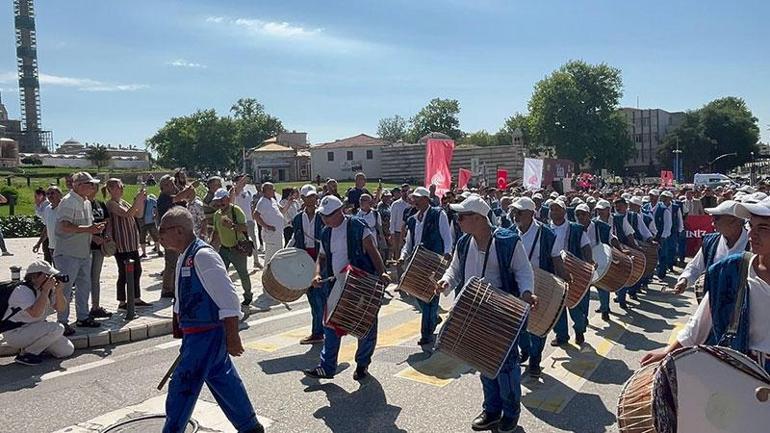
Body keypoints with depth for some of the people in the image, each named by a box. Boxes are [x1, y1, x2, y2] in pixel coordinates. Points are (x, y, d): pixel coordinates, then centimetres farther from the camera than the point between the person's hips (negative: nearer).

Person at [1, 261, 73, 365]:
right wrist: (45, 291, -31)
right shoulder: (23, 290, -22)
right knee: (57, 328, -28)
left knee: (67, 350, -1)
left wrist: (58, 291, -15)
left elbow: (60, 308, 2)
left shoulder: (49, 289, 1)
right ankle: (25, 354, -12)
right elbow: (35, 313, -36)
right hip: (15, 333, -8)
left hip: (35, 329, 8)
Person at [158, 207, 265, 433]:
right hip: (195, 334, 10)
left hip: (207, 335, -10)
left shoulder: (203, 255, -20)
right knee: (223, 382, 19)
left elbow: (228, 299, -23)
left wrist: (232, 338, -22)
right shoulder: (185, 257, 10)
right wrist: (181, 330, 27)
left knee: (182, 388, 0)